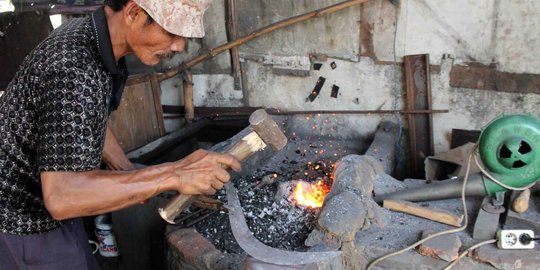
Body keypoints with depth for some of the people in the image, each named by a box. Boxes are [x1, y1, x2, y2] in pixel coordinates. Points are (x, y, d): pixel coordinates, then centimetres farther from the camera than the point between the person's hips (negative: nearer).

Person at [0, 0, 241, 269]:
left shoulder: (88, 33, -3)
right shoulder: (71, 68, -33)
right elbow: (61, 196, -39)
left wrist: (132, 175, 8)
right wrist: (172, 175, -39)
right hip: (23, 223, -8)